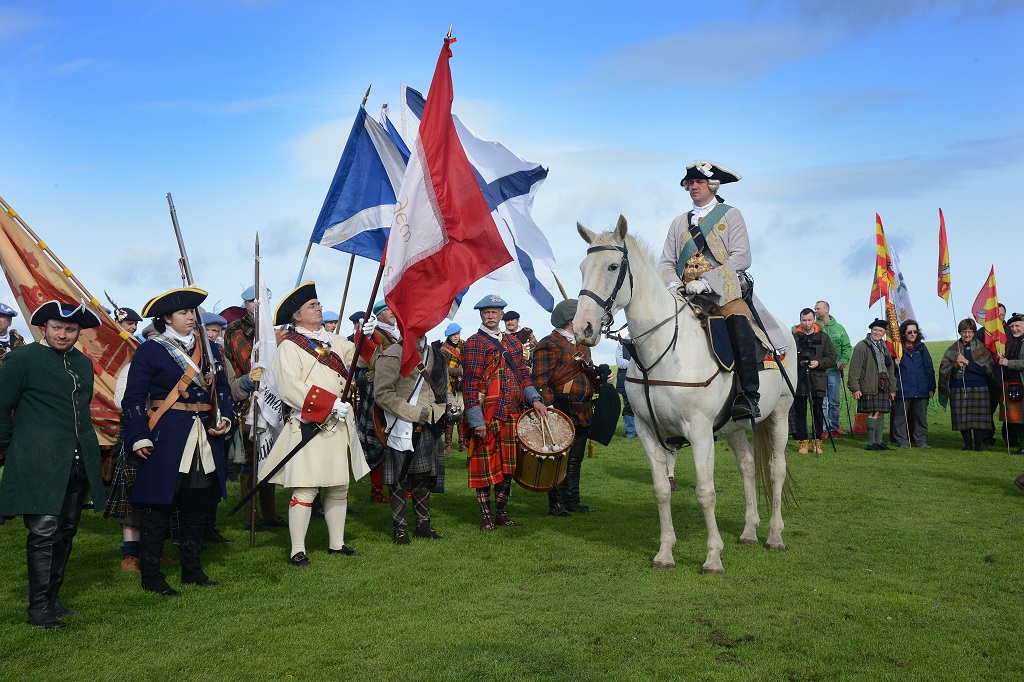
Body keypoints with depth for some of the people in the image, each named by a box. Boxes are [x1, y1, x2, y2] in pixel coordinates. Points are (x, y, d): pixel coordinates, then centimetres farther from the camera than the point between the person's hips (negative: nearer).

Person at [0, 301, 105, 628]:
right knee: (44, 531, -8)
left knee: (66, 531, 10)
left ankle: (52, 598, 21)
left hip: (78, 462, 6)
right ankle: (39, 607, 0)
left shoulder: (84, 363, 15)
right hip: (39, 463, -6)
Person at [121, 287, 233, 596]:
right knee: (158, 505, -1)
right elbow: (133, 398, -5)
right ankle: (151, 575, 9)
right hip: (166, 434, -5)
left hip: (204, 435, 5)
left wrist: (223, 419, 0)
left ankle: (192, 569, 22)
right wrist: (139, 438, -12)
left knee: (198, 504, 10)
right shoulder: (150, 350, -3)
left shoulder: (210, 348, 12)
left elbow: (223, 388, 17)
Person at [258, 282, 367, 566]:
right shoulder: (289, 346, -7)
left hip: (339, 426, 7)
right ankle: (297, 550, 1)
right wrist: (330, 404, -22)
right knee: (306, 488, -7)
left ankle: (336, 542, 25)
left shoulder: (331, 339, 16)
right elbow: (289, 387, -18)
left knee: (340, 486, 13)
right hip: (309, 427, -7)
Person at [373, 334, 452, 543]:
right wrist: (415, 413, -18)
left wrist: (449, 405, 6)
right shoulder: (393, 355, -9)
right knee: (399, 478, 1)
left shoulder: (436, 355, 15)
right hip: (403, 428, -6)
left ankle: (423, 524, 25)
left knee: (424, 477, 14)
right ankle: (400, 528, 12)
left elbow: (443, 386, 28)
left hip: (429, 428, 6)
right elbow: (383, 394, -15)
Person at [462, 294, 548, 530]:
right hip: (487, 417, -6)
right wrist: (476, 420, -16)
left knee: (508, 465, 10)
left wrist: (534, 399, 1)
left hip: (512, 415, 6)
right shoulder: (474, 343, -4)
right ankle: (486, 516, 11)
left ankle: (502, 512, 22)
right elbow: (470, 384, -10)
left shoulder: (513, 342, 15)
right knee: (485, 465, 2)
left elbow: (523, 375, 19)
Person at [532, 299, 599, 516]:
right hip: (561, 412, -9)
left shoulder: (581, 343, 18)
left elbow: (589, 374, 27)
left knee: (576, 459, 14)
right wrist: (549, 408, -23)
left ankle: (572, 501, 23)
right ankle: (556, 504, 7)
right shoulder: (548, 345, -10)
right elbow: (540, 382, -16)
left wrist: (601, 380, 7)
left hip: (582, 412, 9)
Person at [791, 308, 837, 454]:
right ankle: (803, 442, 10)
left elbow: (833, 357, 5)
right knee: (800, 413, 2)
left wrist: (819, 363, -10)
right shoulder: (794, 337, 4)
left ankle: (816, 442, 13)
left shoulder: (823, 337, 8)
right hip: (798, 381, -1)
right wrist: (798, 362, -14)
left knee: (818, 413, 3)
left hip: (818, 381, 1)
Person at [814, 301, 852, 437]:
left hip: (834, 370, 3)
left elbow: (847, 347, 9)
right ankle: (822, 429, 4)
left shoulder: (839, 328, 9)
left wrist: (844, 360, -6)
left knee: (835, 401, 8)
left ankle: (833, 427, 19)